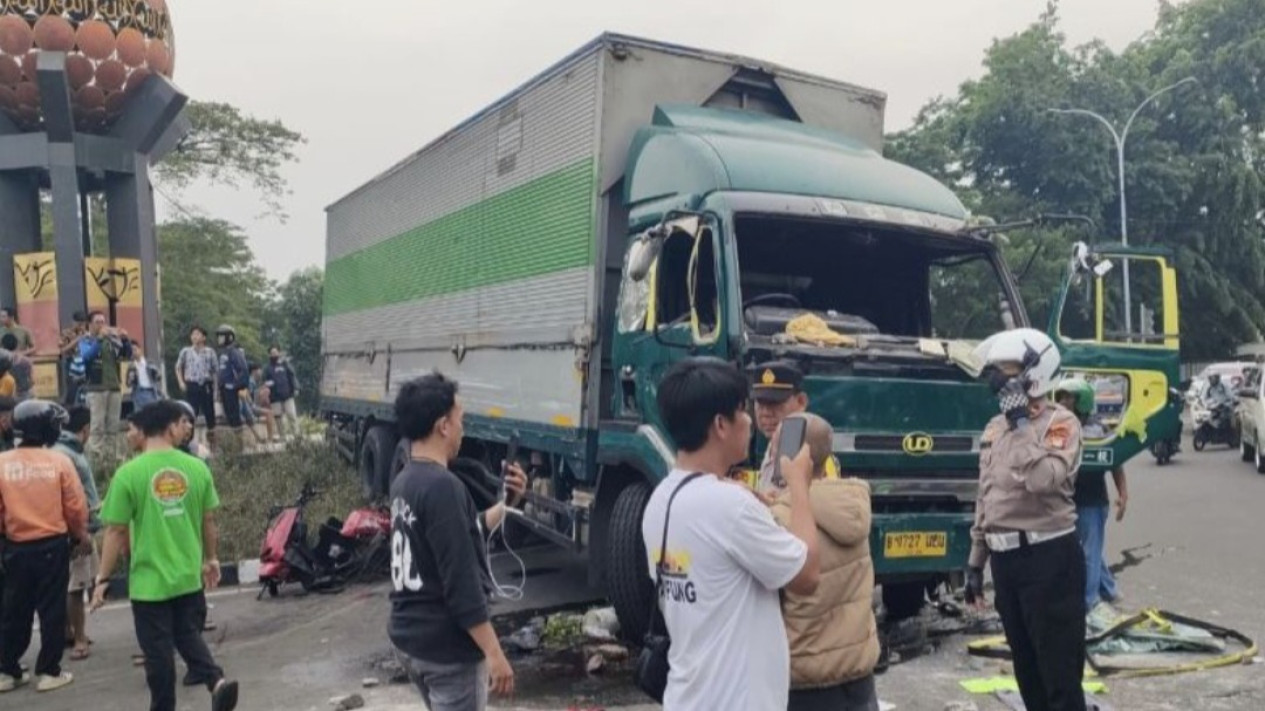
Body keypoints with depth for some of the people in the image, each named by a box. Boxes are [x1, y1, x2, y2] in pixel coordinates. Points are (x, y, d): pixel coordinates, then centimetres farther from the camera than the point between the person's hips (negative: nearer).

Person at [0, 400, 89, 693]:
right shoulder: (59, 461, -9)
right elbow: (76, 507, -6)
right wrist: (80, 535, 12)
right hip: (53, 545, -2)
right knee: (52, 610, 7)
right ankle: (48, 672, 11)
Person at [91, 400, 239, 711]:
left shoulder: (129, 473, -12)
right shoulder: (197, 468, -3)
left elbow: (116, 531, -10)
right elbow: (208, 521, 5)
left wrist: (103, 579, 0)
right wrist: (211, 559, 20)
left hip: (149, 580, -3)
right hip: (189, 576, 3)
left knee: (158, 652, 9)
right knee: (189, 636, 19)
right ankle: (217, 680, -3)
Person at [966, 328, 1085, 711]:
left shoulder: (1059, 422, -10)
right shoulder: (995, 428, 13)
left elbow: (1043, 479, -29)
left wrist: (1022, 424, -20)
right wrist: (976, 561, 18)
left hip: (1049, 558, -8)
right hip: (1005, 560, 8)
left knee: (1060, 670, -2)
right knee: (1026, 666, 17)